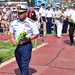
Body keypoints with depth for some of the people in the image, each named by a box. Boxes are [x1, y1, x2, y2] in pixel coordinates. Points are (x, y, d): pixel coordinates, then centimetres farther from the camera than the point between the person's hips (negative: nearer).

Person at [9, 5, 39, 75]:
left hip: (26, 46, -5)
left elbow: (36, 34, -3)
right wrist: (13, 40, -6)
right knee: (20, 65, 17)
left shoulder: (30, 23, -7)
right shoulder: (14, 22, 4)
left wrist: (28, 38, -20)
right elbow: (11, 33, 14)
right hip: (17, 46, 5)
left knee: (24, 65, -5)